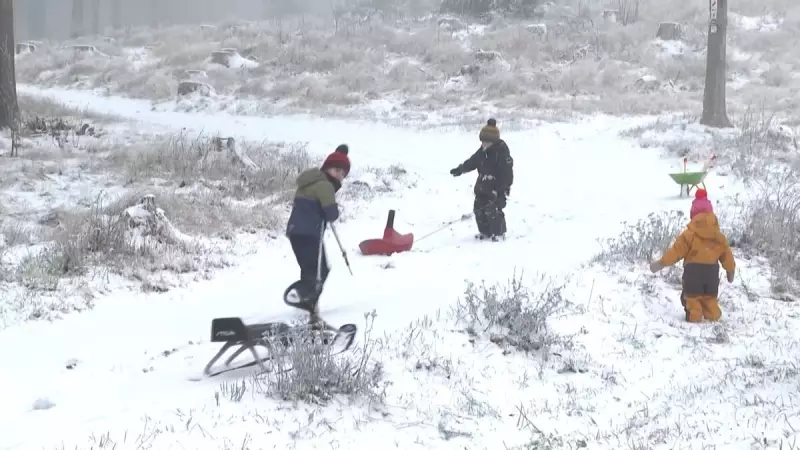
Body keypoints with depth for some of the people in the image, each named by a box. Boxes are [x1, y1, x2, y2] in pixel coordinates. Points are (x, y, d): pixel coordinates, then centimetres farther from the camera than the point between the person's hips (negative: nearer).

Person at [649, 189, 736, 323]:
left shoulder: (689, 235, -8)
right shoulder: (719, 236, 8)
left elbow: (676, 251, -8)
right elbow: (726, 255, 15)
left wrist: (661, 263, 0)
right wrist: (730, 270, 31)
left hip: (693, 270, -4)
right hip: (711, 270, 4)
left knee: (692, 297, 3)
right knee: (710, 297, 17)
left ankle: (694, 317, -7)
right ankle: (713, 316, 14)